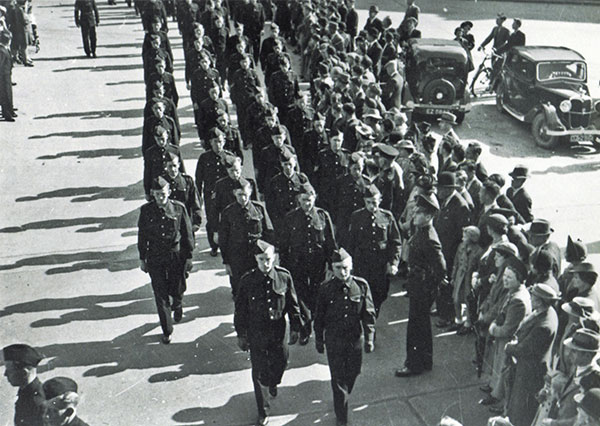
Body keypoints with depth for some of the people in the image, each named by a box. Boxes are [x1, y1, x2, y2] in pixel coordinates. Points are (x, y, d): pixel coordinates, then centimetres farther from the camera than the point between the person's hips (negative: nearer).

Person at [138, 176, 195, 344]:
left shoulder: (179, 208, -8)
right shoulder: (146, 210, -5)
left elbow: (187, 233, -1)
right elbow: (142, 235, 4)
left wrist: (189, 257, 1)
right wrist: (142, 258, 7)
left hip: (176, 255, 0)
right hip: (155, 257, 1)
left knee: (177, 289, 10)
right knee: (160, 295, 3)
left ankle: (177, 305, 49)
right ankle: (167, 331, 16)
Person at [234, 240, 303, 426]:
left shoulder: (284, 276, -10)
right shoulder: (247, 280, -14)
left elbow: (292, 304, 1)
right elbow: (240, 309, -4)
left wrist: (295, 328, 5)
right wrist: (241, 334, 0)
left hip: (278, 332, 2)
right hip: (256, 334, -1)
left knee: (280, 362, 18)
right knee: (259, 372, 6)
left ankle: (273, 383, 56)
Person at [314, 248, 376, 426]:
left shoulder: (361, 285, -10)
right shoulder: (325, 289, -12)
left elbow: (369, 314, -2)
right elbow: (319, 317, -1)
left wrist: (369, 338, -3)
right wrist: (319, 340, 5)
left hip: (356, 338, 2)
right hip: (334, 340, -2)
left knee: (353, 372, 18)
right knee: (338, 378, 4)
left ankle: (343, 397, 50)